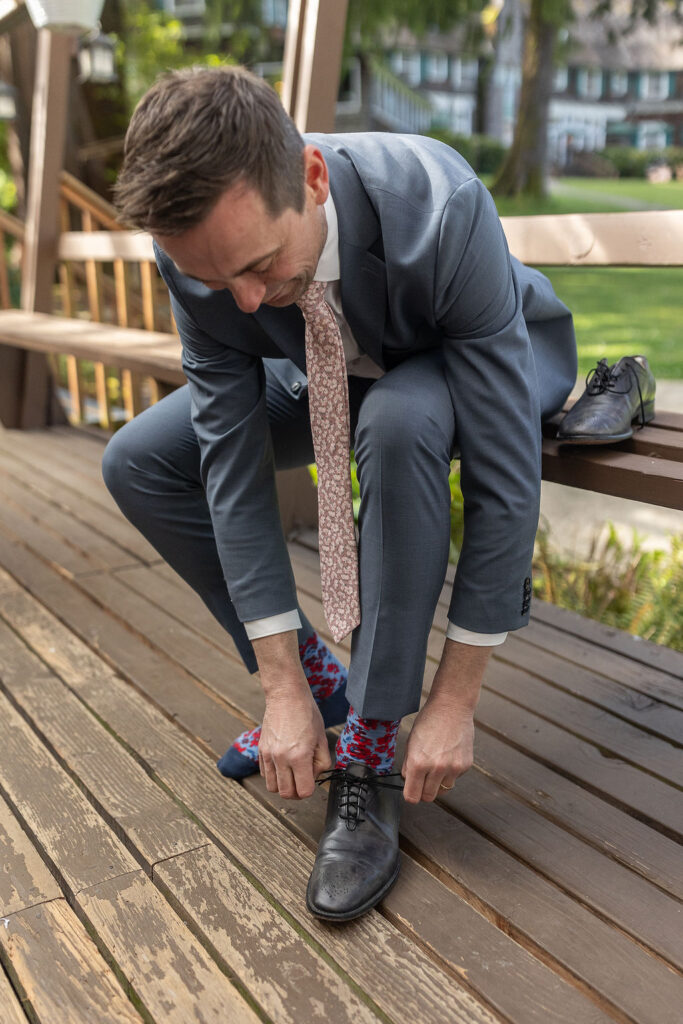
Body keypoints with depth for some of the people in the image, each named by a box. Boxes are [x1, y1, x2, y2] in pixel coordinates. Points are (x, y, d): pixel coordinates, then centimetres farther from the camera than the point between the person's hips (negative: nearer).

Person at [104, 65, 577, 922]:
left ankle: (370, 748, -21)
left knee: (399, 422, -40)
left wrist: (454, 702, -31)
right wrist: (284, 688, -24)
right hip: (333, 373, 5)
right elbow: (233, 461, -23)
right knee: (139, 463, -8)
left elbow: (505, 471, -36)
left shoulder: (439, 210, -39)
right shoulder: (200, 244, -26)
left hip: (500, 360, -4)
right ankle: (319, 680, 4)